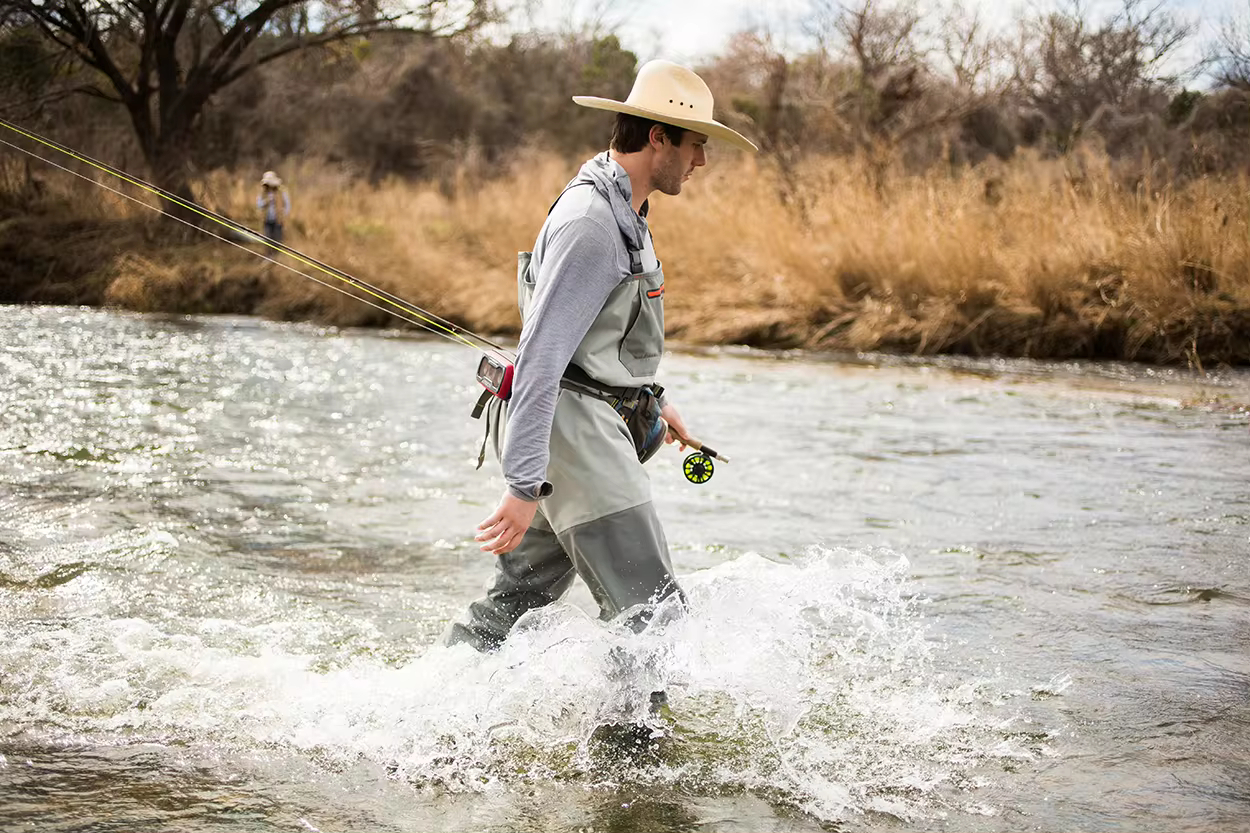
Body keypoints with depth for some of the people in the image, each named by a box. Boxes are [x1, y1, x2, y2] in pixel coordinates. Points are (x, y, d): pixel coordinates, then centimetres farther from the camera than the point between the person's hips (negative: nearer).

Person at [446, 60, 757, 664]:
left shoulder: (620, 207, 13)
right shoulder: (590, 223, -20)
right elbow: (540, 354, -25)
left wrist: (653, 398, 36)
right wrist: (525, 484, -28)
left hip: (599, 423, 10)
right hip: (575, 429, -10)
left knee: (519, 594, 16)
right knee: (651, 613, -9)